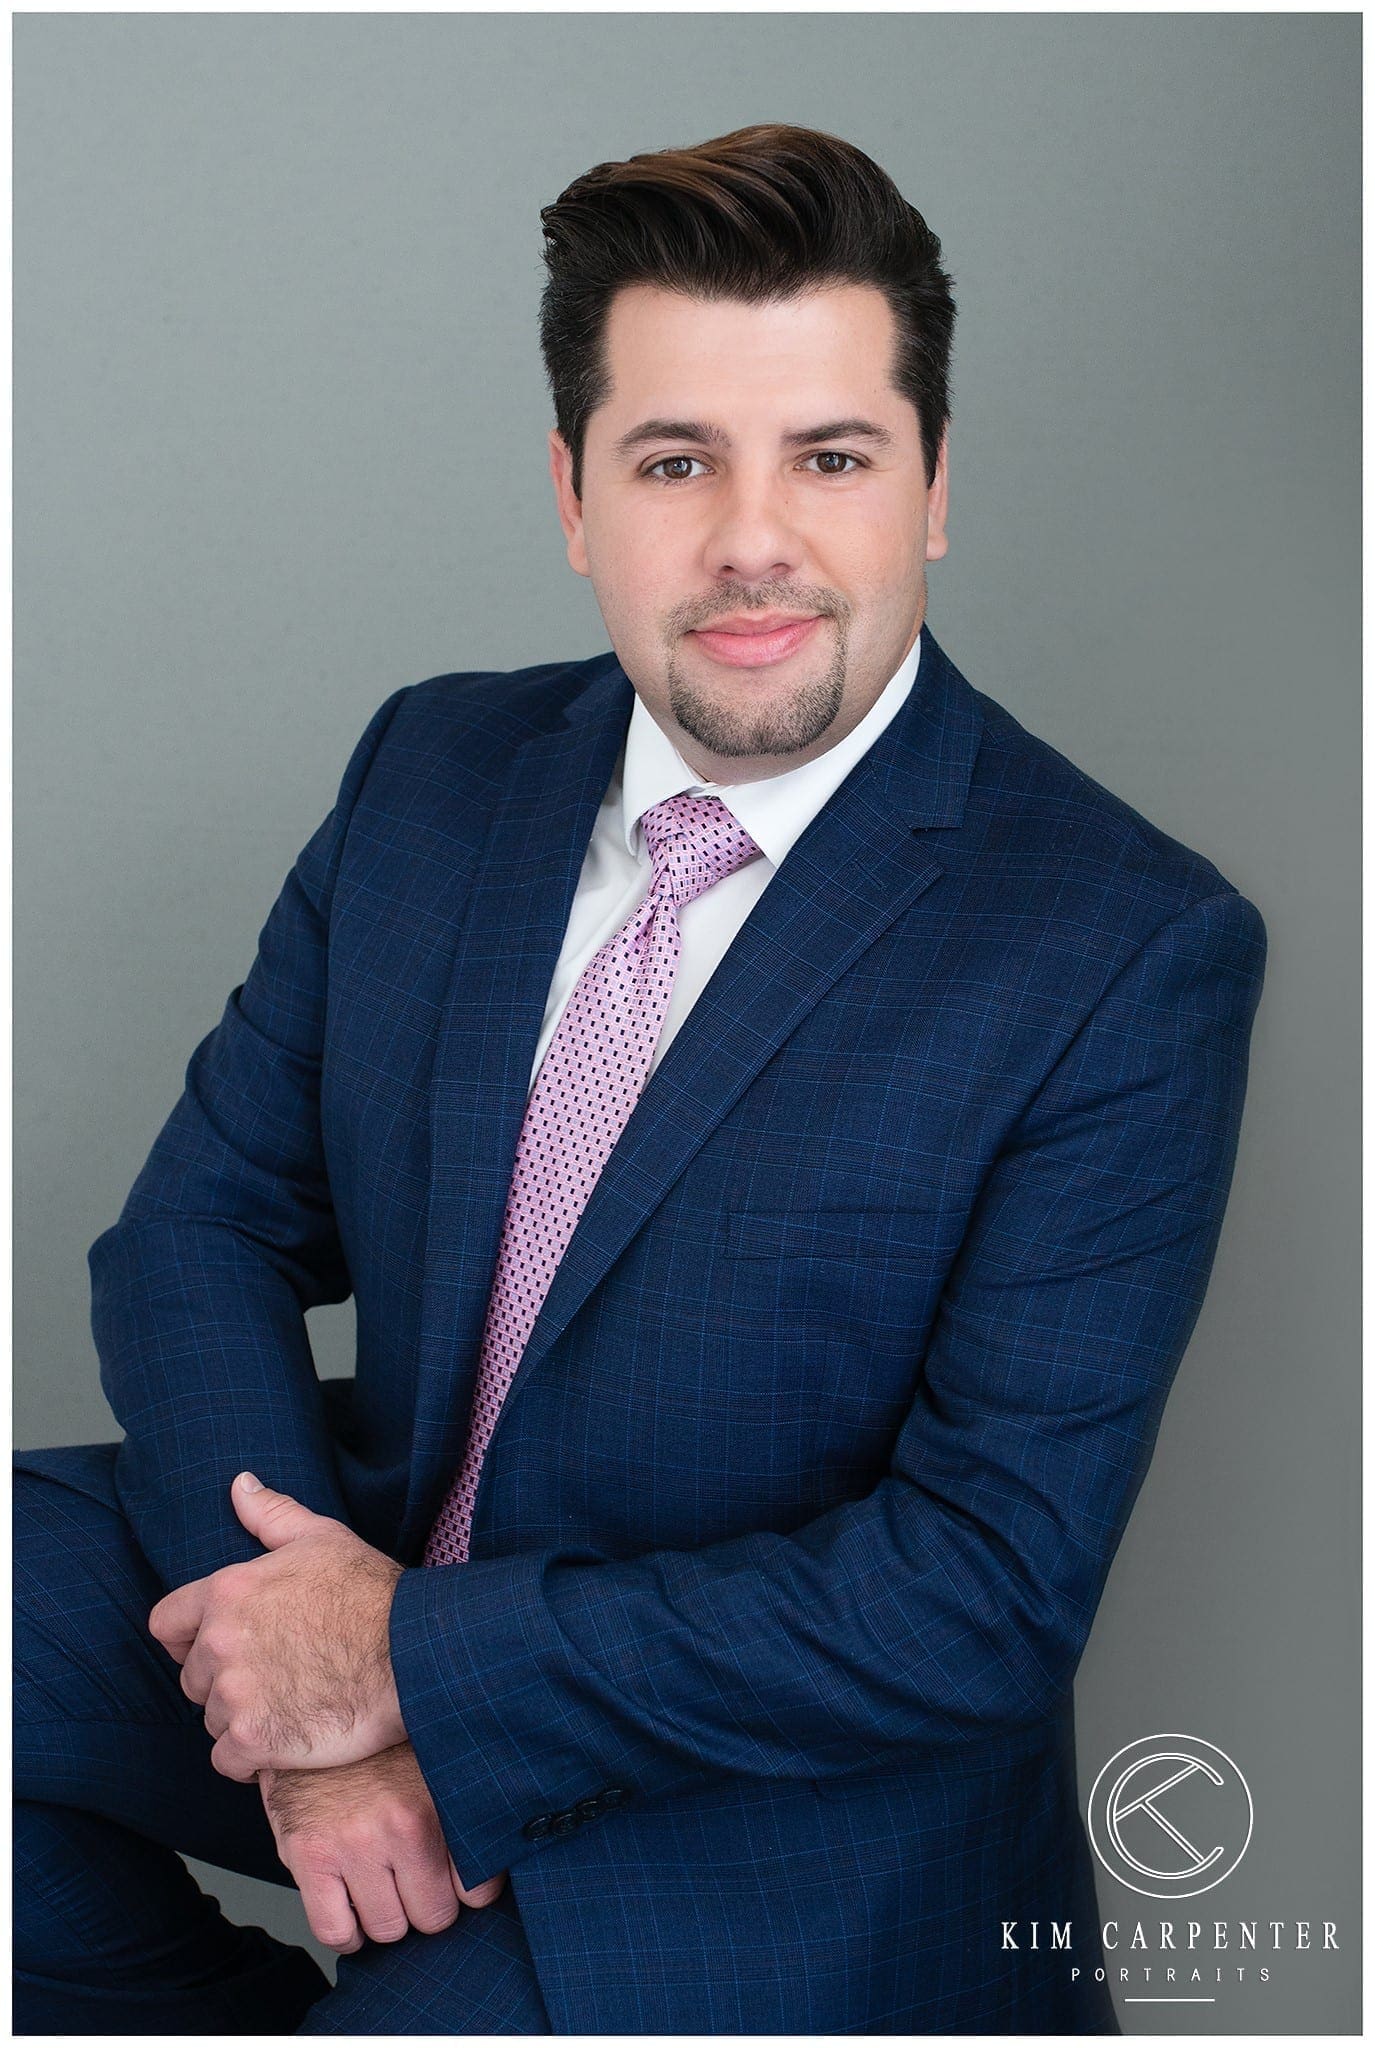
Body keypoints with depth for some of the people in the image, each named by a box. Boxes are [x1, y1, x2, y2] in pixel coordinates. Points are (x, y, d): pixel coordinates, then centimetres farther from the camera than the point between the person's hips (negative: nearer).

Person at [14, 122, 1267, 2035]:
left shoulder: (1139, 955, -16)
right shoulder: (433, 767, 1)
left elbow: (993, 1590, -19)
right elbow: (202, 1228, 1)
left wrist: (416, 1659, -20)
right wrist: (305, 1670, -16)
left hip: (775, 1833, -5)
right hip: (357, 1574, 5)